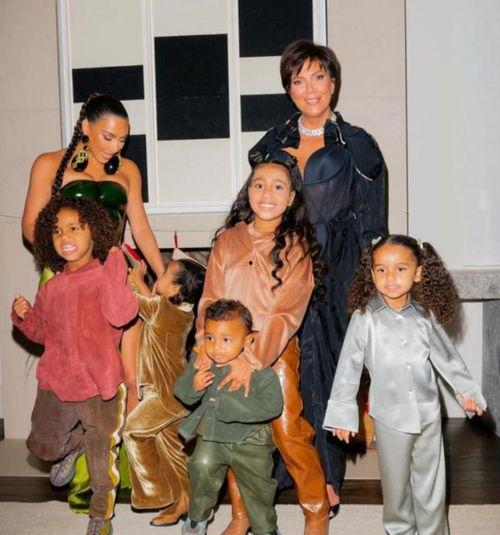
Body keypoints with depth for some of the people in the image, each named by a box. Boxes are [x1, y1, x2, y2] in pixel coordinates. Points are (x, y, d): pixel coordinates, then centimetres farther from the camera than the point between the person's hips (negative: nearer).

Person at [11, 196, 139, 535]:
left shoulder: (105, 276, -11)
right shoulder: (51, 288, 7)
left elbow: (121, 315, -29)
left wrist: (115, 268, -29)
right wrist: (24, 316, 2)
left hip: (99, 385, -5)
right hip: (56, 383, 5)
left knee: (103, 459, 10)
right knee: (44, 447, 19)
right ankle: (74, 444, 52)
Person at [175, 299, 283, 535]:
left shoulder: (259, 369, -22)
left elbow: (272, 405, -31)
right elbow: (181, 392, 1)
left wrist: (230, 402, -32)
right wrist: (193, 386, -23)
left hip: (250, 439, -2)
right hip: (211, 434, 2)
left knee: (257, 485, 11)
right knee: (202, 465, -20)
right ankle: (198, 516, 10)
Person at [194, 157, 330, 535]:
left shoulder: (297, 246, -5)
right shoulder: (228, 241, 4)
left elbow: (286, 314, -13)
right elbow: (210, 301, 0)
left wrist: (252, 360, -23)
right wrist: (206, 351, -14)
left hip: (276, 353, -3)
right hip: (230, 353, 3)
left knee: (289, 435, -4)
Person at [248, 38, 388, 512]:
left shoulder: (356, 146, 3)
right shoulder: (272, 145, 13)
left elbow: (371, 228, 2)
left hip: (335, 276, -3)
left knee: (327, 368, -2)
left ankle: (328, 475, 11)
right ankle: (282, 465, 14)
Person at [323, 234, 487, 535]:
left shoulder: (425, 315, -4)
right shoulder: (365, 317, -14)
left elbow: (446, 355, 9)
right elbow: (349, 367, -11)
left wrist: (466, 390, 16)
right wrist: (342, 413, -10)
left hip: (428, 413, 3)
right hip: (391, 416, -2)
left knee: (432, 484, 14)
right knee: (397, 484, 13)